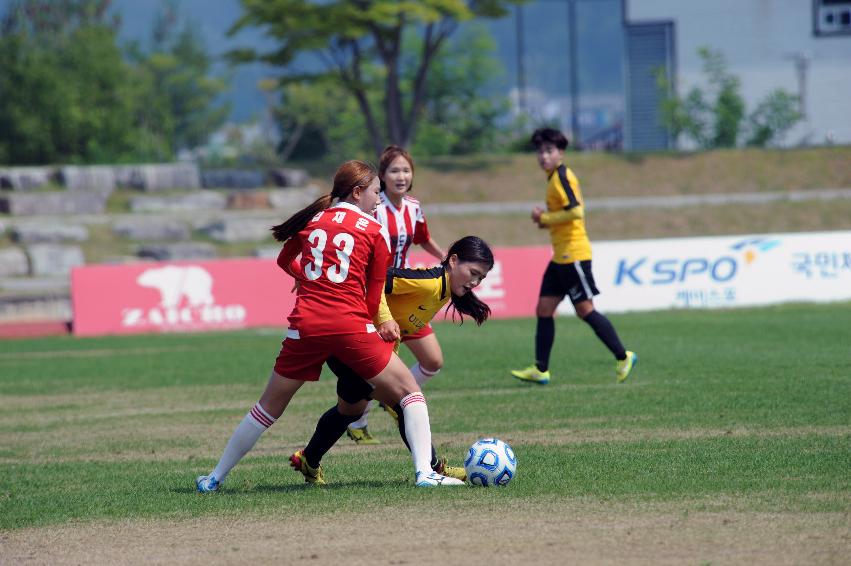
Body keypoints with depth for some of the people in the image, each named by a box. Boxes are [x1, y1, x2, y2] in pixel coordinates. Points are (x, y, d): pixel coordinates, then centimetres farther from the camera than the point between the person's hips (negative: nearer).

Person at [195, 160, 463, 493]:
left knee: (268, 408, 18)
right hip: (350, 327, -4)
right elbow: (373, 300, 5)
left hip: (305, 325, 4)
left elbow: (285, 261, 32)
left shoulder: (312, 218, 14)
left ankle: (215, 478, 22)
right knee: (409, 393, 8)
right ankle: (424, 472, -7)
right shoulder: (376, 231, 4)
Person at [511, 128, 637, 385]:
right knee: (544, 309, 6)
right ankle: (540, 370, 7)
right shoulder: (557, 177, 16)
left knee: (585, 309, -5)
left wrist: (545, 218, -14)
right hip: (561, 256, 10)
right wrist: (546, 220, 9)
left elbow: (576, 211, -24)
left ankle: (623, 357, 3)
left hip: (573, 255, -10)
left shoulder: (561, 177, -14)